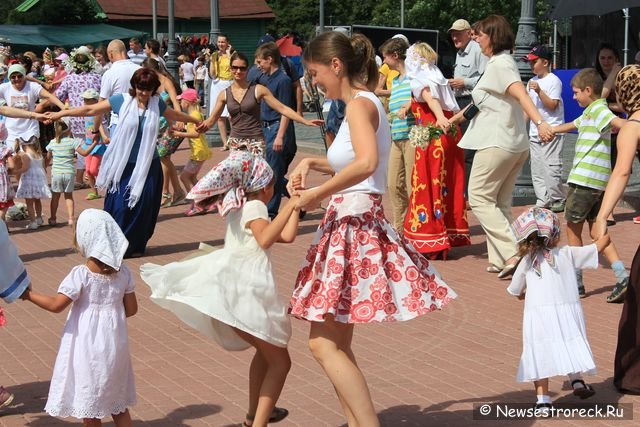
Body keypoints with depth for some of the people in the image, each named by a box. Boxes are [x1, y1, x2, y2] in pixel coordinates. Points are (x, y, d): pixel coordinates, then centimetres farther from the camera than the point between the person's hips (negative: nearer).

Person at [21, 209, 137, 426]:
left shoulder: (81, 274, -19)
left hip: (87, 346, -5)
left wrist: (29, 294, -8)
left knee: (88, 401, 12)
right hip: (115, 343, 5)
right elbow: (131, 309, 1)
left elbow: (56, 305, -20)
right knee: (117, 400, 20)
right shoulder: (122, 271, -5)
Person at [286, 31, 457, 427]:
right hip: (349, 224, 10)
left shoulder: (360, 104, -13)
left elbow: (367, 163, -32)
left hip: (355, 224, -10)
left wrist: (317, 194, -23)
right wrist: (311, 163, 14)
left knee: (323, 344, -10)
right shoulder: (365, 105, 16)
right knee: (337, 344, 13)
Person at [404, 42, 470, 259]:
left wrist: (440, 118, -41)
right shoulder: (437, 77, 18)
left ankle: (430, 243, -5)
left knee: (427, 186, -4)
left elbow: (430, 99, -24)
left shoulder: (419, 81, -5)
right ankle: (450, 237, 16)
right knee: (448, 185, 11)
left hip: (432, 139, -8)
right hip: (451, 136, 8)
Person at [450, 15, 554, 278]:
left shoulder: (499, 64, -12)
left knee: (479, 198, -4)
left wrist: (539, 122, -44)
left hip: (496, 144, -10)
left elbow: (521, 94, -29)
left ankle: (511, 254, -14)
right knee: (500, 203, 12)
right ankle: (500, 261, 12)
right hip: (515, 145, 10)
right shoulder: (501, 63, 19)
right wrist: (462, 114, 47)